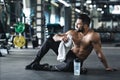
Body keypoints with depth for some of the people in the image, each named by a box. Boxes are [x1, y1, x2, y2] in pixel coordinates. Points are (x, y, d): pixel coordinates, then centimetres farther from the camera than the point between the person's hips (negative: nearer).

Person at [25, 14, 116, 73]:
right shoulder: (72, 33, -6)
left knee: (68, 65, -40)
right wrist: (60, 38, -25)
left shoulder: (93, 36, -23)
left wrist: (107, 67, -14)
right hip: (68, 54, 5)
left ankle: (43, 67, -16)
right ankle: (36, 61, 1)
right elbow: (55, 36, -1)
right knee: (50, 40, -7)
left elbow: (99, 53, -19)